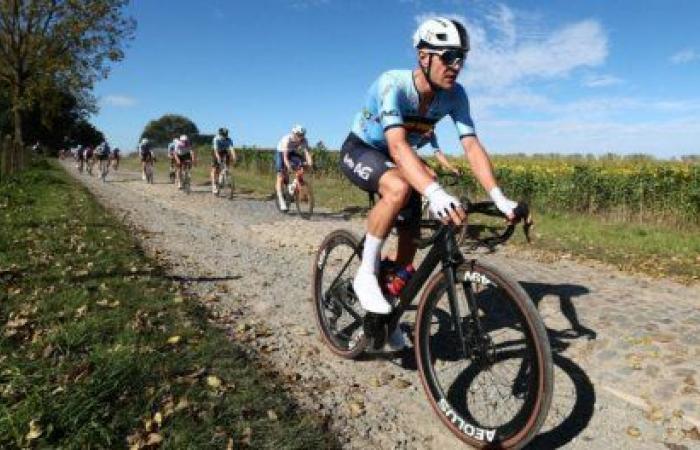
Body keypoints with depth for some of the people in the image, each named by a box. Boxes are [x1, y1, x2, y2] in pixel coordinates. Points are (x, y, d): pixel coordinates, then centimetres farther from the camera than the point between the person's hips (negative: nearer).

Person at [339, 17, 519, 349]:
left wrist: (500, 198, -34)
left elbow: (472, 146, -20)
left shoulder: (455, 95, -16)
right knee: (399, 189, -38)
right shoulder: (392, 83, -33)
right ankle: (366, 274, -19)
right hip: (360, 151, -6)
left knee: (410, 237, -1)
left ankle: (388, 314, 21)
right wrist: (435, 193, -61)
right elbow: (397, 145, -46)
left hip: (395, 159, 6)